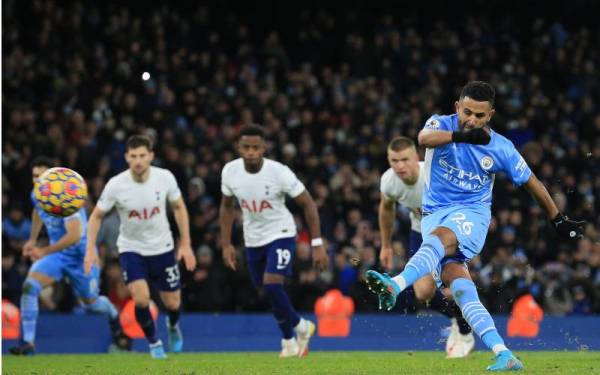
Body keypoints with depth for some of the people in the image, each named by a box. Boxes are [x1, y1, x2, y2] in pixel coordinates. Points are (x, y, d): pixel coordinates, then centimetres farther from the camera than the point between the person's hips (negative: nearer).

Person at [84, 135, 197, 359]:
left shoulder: (165, 178, -15)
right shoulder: (116, 185, -19)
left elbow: (179, 208, 1)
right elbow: (97, 216, -6)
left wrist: (185, 244, -1)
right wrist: (90, 249, -16)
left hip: (162, 248, 2)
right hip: (131, 248, -2)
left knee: (173, 304, 7)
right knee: (141, 299, -21)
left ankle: (173, 326, 46)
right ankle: (154, 343, 6)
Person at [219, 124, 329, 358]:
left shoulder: (279, 173, -23)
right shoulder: (230, 171, -11)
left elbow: (308, 204, -14)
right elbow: (227, 207, 7)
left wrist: (317, 245, -16)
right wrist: (226, 244, 2)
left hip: (281, 235, -5)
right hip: (253, 239, 5)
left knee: (272, 285, -22)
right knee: (269, 291, 12)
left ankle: (300, 328, 2)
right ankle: (290, 340, 32)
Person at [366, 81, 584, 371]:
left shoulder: (501, 148, -1)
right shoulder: (441, 124, -2)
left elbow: (532, 183, 13)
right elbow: (424, 138, -26)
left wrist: (559, 221, 22)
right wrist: (461, 135, -44)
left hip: (472, 215, -2)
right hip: (434, 214, 2)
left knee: (439, 237, -36)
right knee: (458, 285, -17)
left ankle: (395, 285, -59)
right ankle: (504, 356, -22)